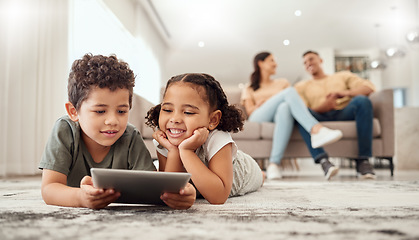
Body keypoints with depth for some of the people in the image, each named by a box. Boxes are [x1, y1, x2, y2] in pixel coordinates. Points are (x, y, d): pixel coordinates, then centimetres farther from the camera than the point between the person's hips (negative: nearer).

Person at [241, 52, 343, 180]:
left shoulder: (282, 83, 34)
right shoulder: (249, 89, 29)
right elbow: (250, 111, 10)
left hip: (279, 117, 2)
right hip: (258, 119, -1)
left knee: (285, 107, -39)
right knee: (289, 92, -28)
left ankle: (273, 164, -50)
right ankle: (316, 130, -51)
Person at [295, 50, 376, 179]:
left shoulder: (343, 76, 29)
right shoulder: (302, 86, 27)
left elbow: (369, 87, 12)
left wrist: (345, 93, -7)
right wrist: (322, 107, -13)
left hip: (344, 114, 1)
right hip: (319, 117, 0)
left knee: (362, 100, -31)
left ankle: (363, 160, -30)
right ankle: (322, 160, -46)